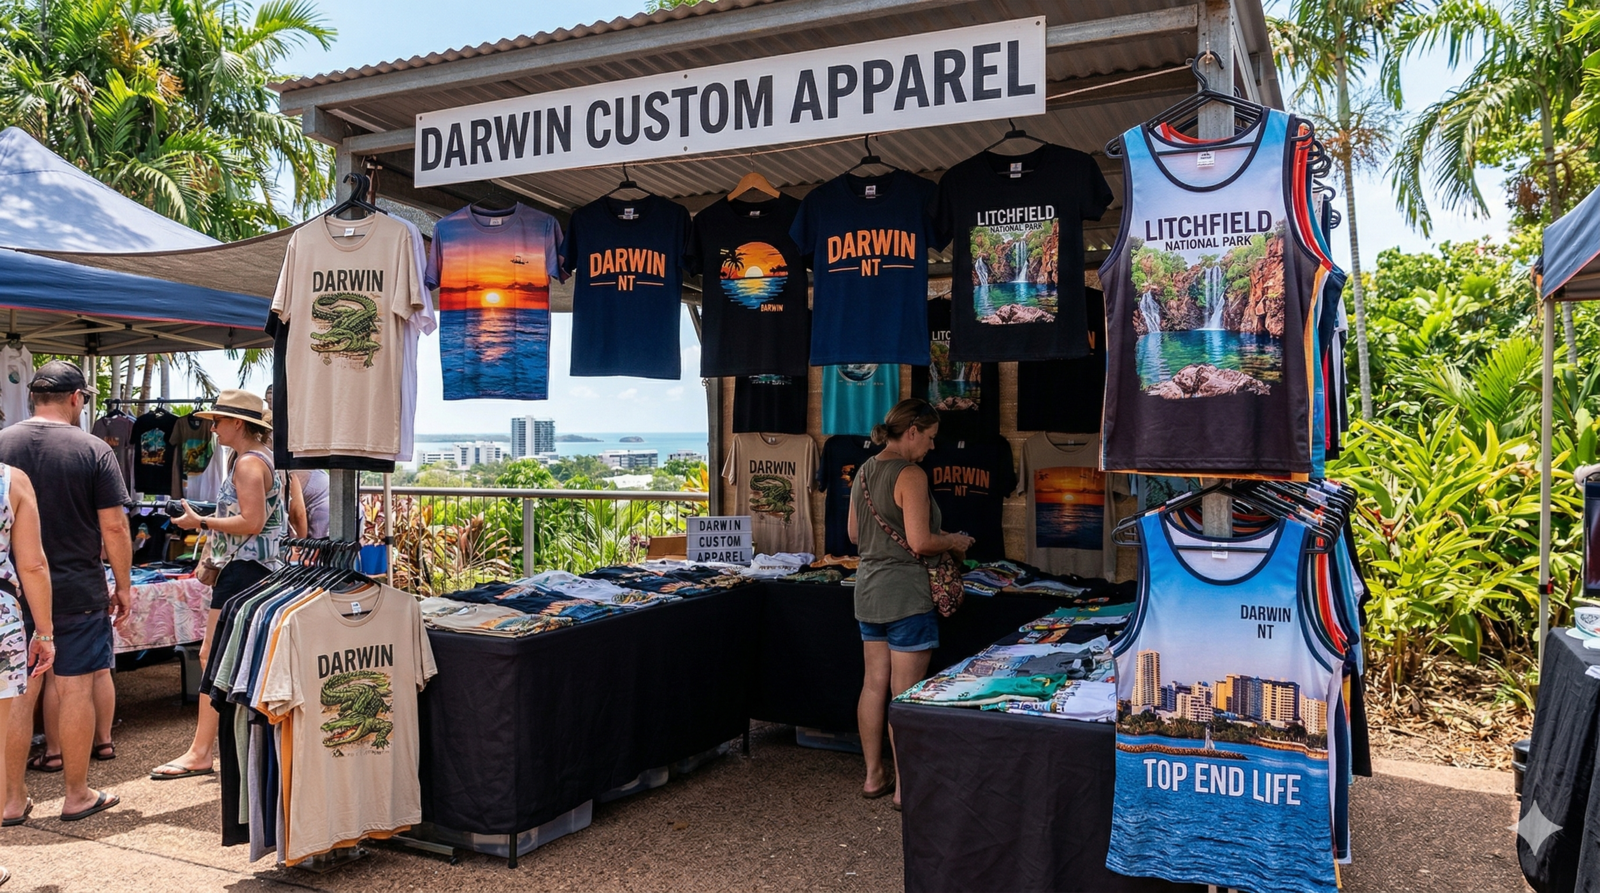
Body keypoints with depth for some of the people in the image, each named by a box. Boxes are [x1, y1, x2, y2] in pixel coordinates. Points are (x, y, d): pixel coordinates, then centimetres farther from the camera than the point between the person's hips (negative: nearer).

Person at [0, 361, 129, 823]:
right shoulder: (93, 450, -9)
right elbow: (114, 528, -9)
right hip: (78, 594, -3)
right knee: (75, 690, 5)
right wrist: (122, 586, 2)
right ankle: (77, 796, 14)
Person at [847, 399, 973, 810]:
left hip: (869, 588, 9)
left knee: (874, 684, 13)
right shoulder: (910, 475, -17)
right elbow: (920, 543, -21)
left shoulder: (864, 472, 9)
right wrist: (954, 541, -4)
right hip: (905, 593, -8)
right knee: (905, 693, -1)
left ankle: (874, 776, 23)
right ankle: (905, 786, 7)